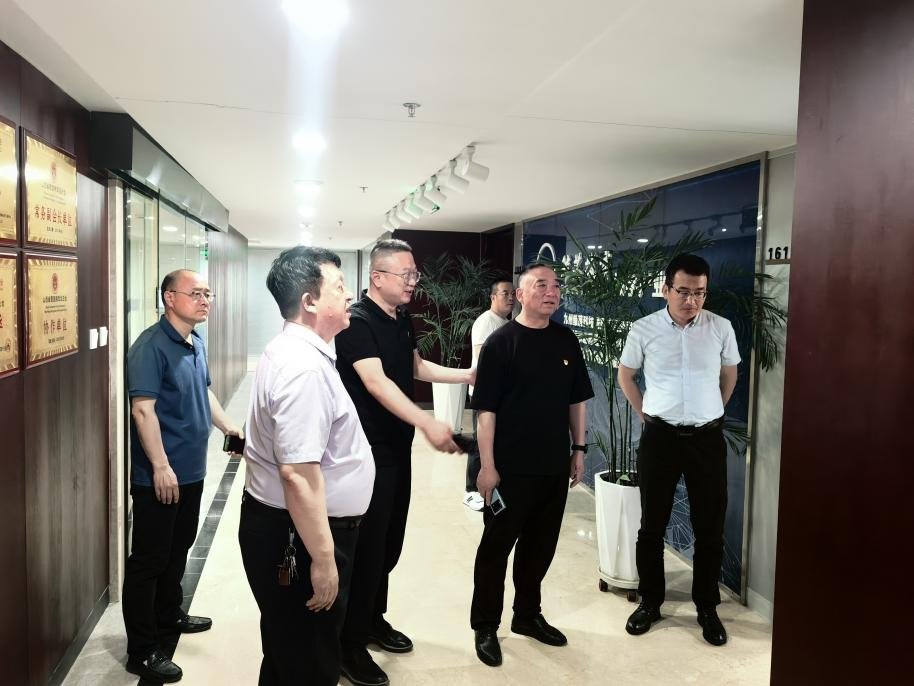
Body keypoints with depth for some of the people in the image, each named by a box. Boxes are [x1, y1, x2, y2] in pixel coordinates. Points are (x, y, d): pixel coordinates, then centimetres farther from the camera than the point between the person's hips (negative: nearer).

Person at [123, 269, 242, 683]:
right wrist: (161, 466, -24)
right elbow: (143, 408, -23)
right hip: (158, 476, -9)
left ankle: (168, 615, 41)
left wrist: (228, 427, 18)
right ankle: (142, 651, 14)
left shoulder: (197, 343, 8)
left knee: (178, 548, 22)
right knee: (149, 559, 3)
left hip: (191, 470, 9)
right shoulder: (152, 346, -18)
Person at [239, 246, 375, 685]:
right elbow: (298, 472, -30)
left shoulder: (293, 352, 10)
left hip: (286, 529, 10)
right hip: (299, 536, -10)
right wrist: (322, 558, -24)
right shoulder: (304, 367, -24)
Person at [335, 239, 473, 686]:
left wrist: (470, 375, 14)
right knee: (366, 544, -1)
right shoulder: (357, 321, -17)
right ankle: (350, 643, 14)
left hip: (397, 448, 8)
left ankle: (373, 619, 34)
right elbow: (376, 382, -28)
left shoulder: (403, 320, 10)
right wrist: (428, 424, -38)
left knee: (390, 541, 17)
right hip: (368, 451, -8)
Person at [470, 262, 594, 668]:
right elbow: (486, 409, -12)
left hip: (555, 465, 5)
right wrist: (487, 466, -14)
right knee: (497, 546, 7)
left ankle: (527, 615, 35)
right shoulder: (500, 342, -10)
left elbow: (576, 400, 14)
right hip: (511, 467, -5)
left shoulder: (567, 341, 6)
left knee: (541, 545, 16)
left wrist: (579, 448, 10)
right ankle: (485, 626, 22)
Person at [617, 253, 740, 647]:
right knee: (652, 525, 8)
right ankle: (650, 602, 25)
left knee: (710, 527, 8)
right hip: (660, 437, -1)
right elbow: (625, 376, 10)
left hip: (708, 438, 1)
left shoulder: (721, 328, -2)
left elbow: (730, 375, 14)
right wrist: (645, 414, 8)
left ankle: (707, 609, 24)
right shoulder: (644, 330, -5)